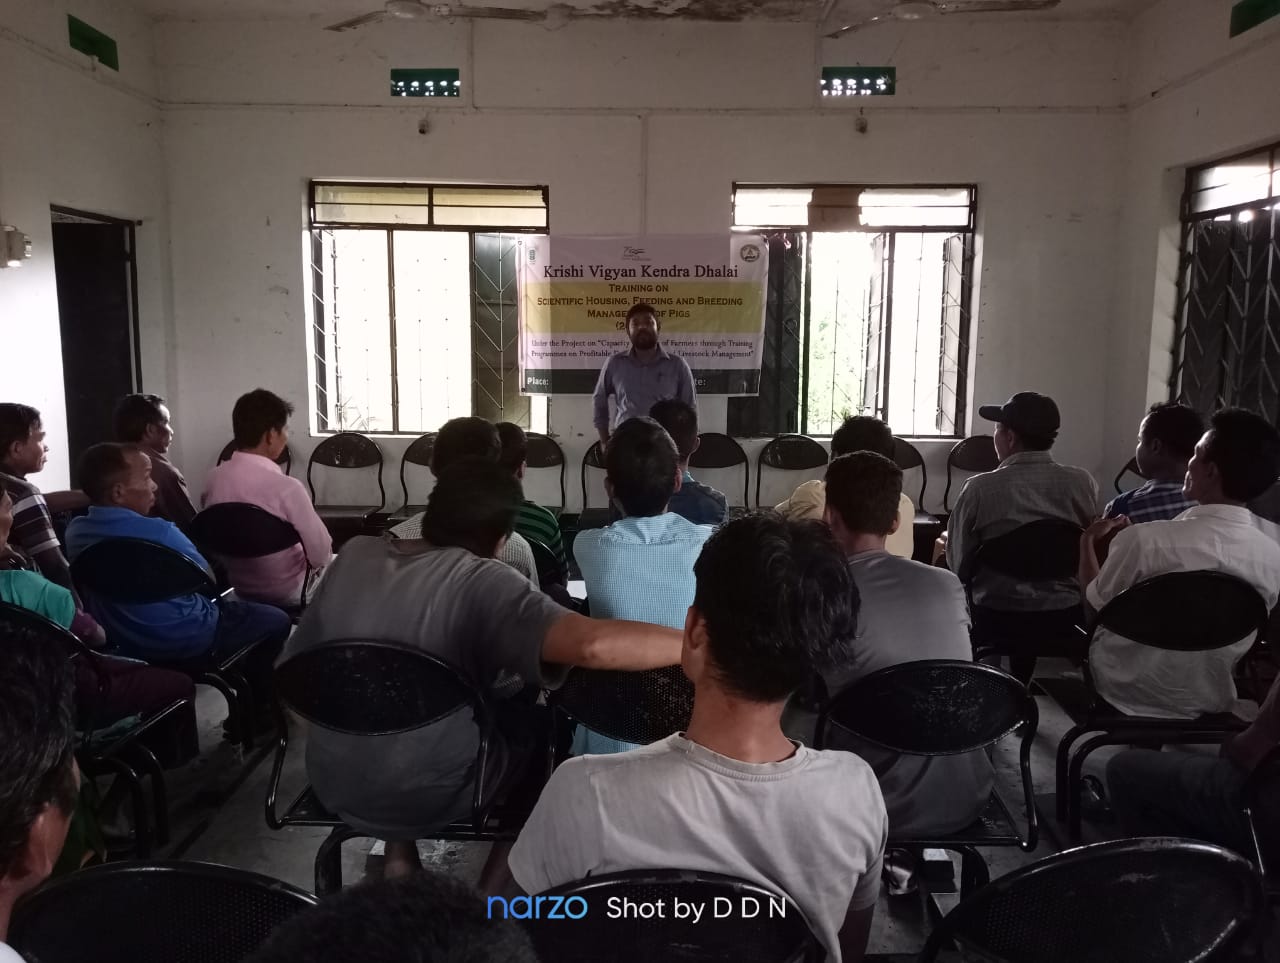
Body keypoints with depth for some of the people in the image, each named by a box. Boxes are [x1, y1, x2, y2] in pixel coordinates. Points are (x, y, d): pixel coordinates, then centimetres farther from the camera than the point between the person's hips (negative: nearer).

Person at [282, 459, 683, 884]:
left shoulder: (354, 554, -7)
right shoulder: (483, 583, -22)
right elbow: (591, 644, -38)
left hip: (334, 783, 5)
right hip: (435, 796, -4)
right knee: (538, 717, 22)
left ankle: (398, 854, 28)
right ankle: (501, 876, 29)